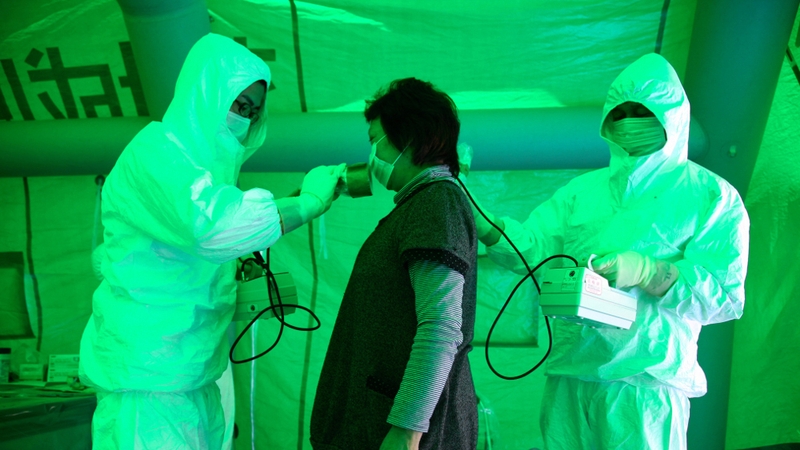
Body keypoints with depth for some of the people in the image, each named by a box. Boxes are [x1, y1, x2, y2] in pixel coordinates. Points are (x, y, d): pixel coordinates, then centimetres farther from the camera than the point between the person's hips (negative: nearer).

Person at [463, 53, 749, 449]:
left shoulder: (710, 195, 1)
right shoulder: (583, 189, 15)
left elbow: (726, 294, -8)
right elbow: (531, 247, 6)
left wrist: (644, 271, -22)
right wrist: (478, 221, -10)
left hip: (645, 381, -4)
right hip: (567, 376, 4)